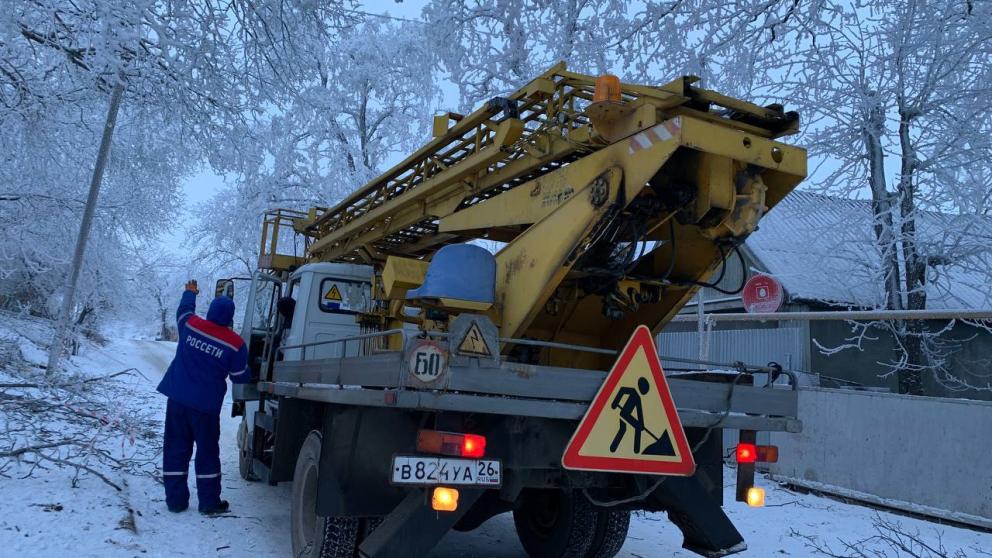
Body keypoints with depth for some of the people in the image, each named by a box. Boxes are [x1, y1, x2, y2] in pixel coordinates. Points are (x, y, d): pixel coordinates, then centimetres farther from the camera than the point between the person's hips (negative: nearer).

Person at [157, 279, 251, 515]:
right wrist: (250, 378, 22)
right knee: (207, 452, 9)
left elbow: (184, 309, 21)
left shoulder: (190, 325, -3)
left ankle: (176, 499, 16)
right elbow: (240, 377, -1)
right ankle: (209, 502, 13)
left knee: (176, 449, 12)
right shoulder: (236, 344, -10)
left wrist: (190, 293, 40)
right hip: (206, 405, -3)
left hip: (177, 398, 3)